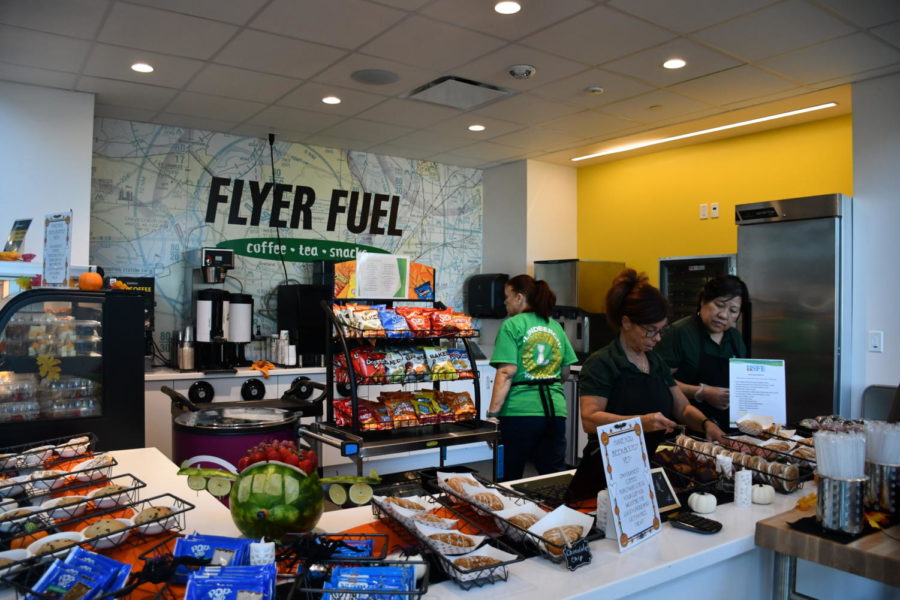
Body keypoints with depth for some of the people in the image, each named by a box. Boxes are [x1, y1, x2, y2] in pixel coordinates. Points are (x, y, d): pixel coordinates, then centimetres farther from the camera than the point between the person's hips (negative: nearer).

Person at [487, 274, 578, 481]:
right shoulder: (555, 327, 12)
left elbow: (506, 373, -14)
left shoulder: (512, 326, -5)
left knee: (511, 478, 7)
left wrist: (493, 414, -14)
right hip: (555, 410, 5)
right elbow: (565, 372, 17)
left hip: (520, 412, -5)